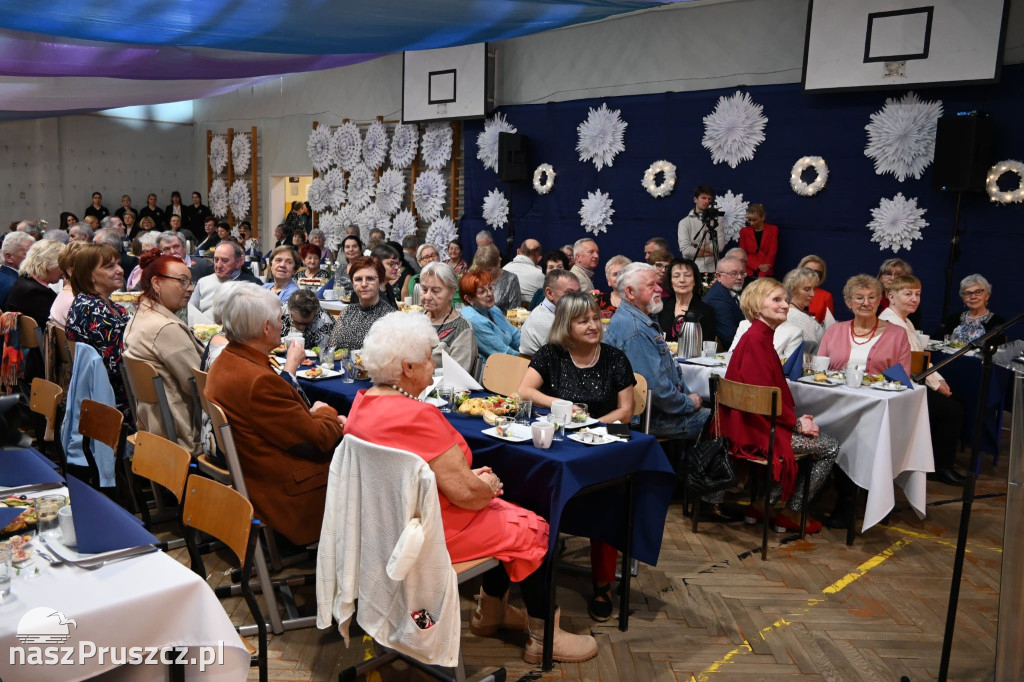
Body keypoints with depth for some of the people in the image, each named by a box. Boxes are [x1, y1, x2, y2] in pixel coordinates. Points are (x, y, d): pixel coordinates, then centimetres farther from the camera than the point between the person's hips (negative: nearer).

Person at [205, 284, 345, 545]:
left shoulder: (226, 361, 3)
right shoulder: (259, 381, -29)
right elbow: (319, 439, -20)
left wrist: (313, 415, -4)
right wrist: (325, 412, 1)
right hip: (285, 492, -10)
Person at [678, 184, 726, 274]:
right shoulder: (685, 222, 3)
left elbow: (720, 246, -4)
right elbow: (685, 250, -8)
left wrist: (696, 247, -5)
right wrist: (709, 252, -5)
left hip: (713, 270, 1)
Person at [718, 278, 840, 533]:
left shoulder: (762, 336, 12)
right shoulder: (755, 340, -19)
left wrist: (795, 418, 3)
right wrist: (796, 422, -12)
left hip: (763, 422, 10)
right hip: (755, 429, -10)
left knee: (827, 443, 19)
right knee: (830, 448, 0)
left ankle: (769, 505, 20)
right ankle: (789, 511, 13)